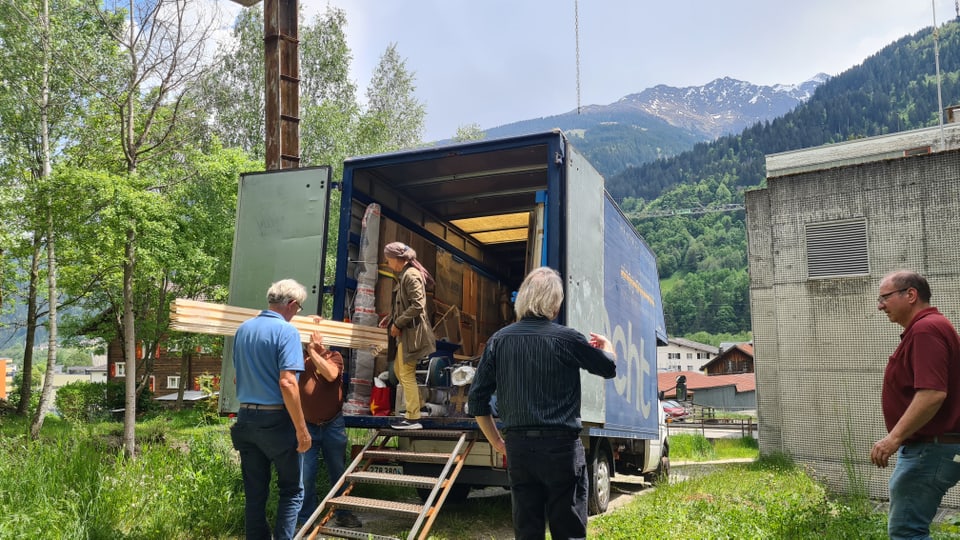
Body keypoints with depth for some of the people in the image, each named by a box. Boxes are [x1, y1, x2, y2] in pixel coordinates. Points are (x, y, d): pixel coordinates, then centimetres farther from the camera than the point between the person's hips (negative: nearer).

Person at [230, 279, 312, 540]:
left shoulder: (243, 329, 8)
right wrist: (301, 429, -18)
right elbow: (287, 383, -22)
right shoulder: (286, 331, -14)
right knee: (291, 491, 8)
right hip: (276, 420, -6)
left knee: (254, 493, 13)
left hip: (245, 419, 7)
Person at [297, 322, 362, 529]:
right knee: (305, 476, 2)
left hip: (333, 425, 1)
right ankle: (306, 521, 16)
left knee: (338, 472, 13)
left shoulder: (334, 356, -1)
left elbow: (330, 374, -21)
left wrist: (312, 350, -19)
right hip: (306, 426, -1)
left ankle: (342, 513, 27)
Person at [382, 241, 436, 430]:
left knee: (407, 374, -4)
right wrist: (391, 318, 10)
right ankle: (415, 405, 29)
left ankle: (413, 418, 4)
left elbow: (418, 305, -24)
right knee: (399, 369, 19)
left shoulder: (411, 275, -17)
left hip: (411, 331, -10)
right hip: (406, 331, 10)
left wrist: (397, 323, -18)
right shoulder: (404, 274, 13)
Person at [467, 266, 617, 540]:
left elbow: (477, 401, 2)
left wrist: (498, 444, 13)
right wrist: (606, 345, 32)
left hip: (518, 446, 3)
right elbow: (609, 368, 10)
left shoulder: (499, 340, 1)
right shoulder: (567, 338, -7)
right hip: (561, 446, -3)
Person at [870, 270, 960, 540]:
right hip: (929, 447, 11)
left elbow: (933, 393, -29)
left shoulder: (926, 329, -19)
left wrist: (894, 438, -28)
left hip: (929, 451, -11)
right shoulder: (927, 327, 15)